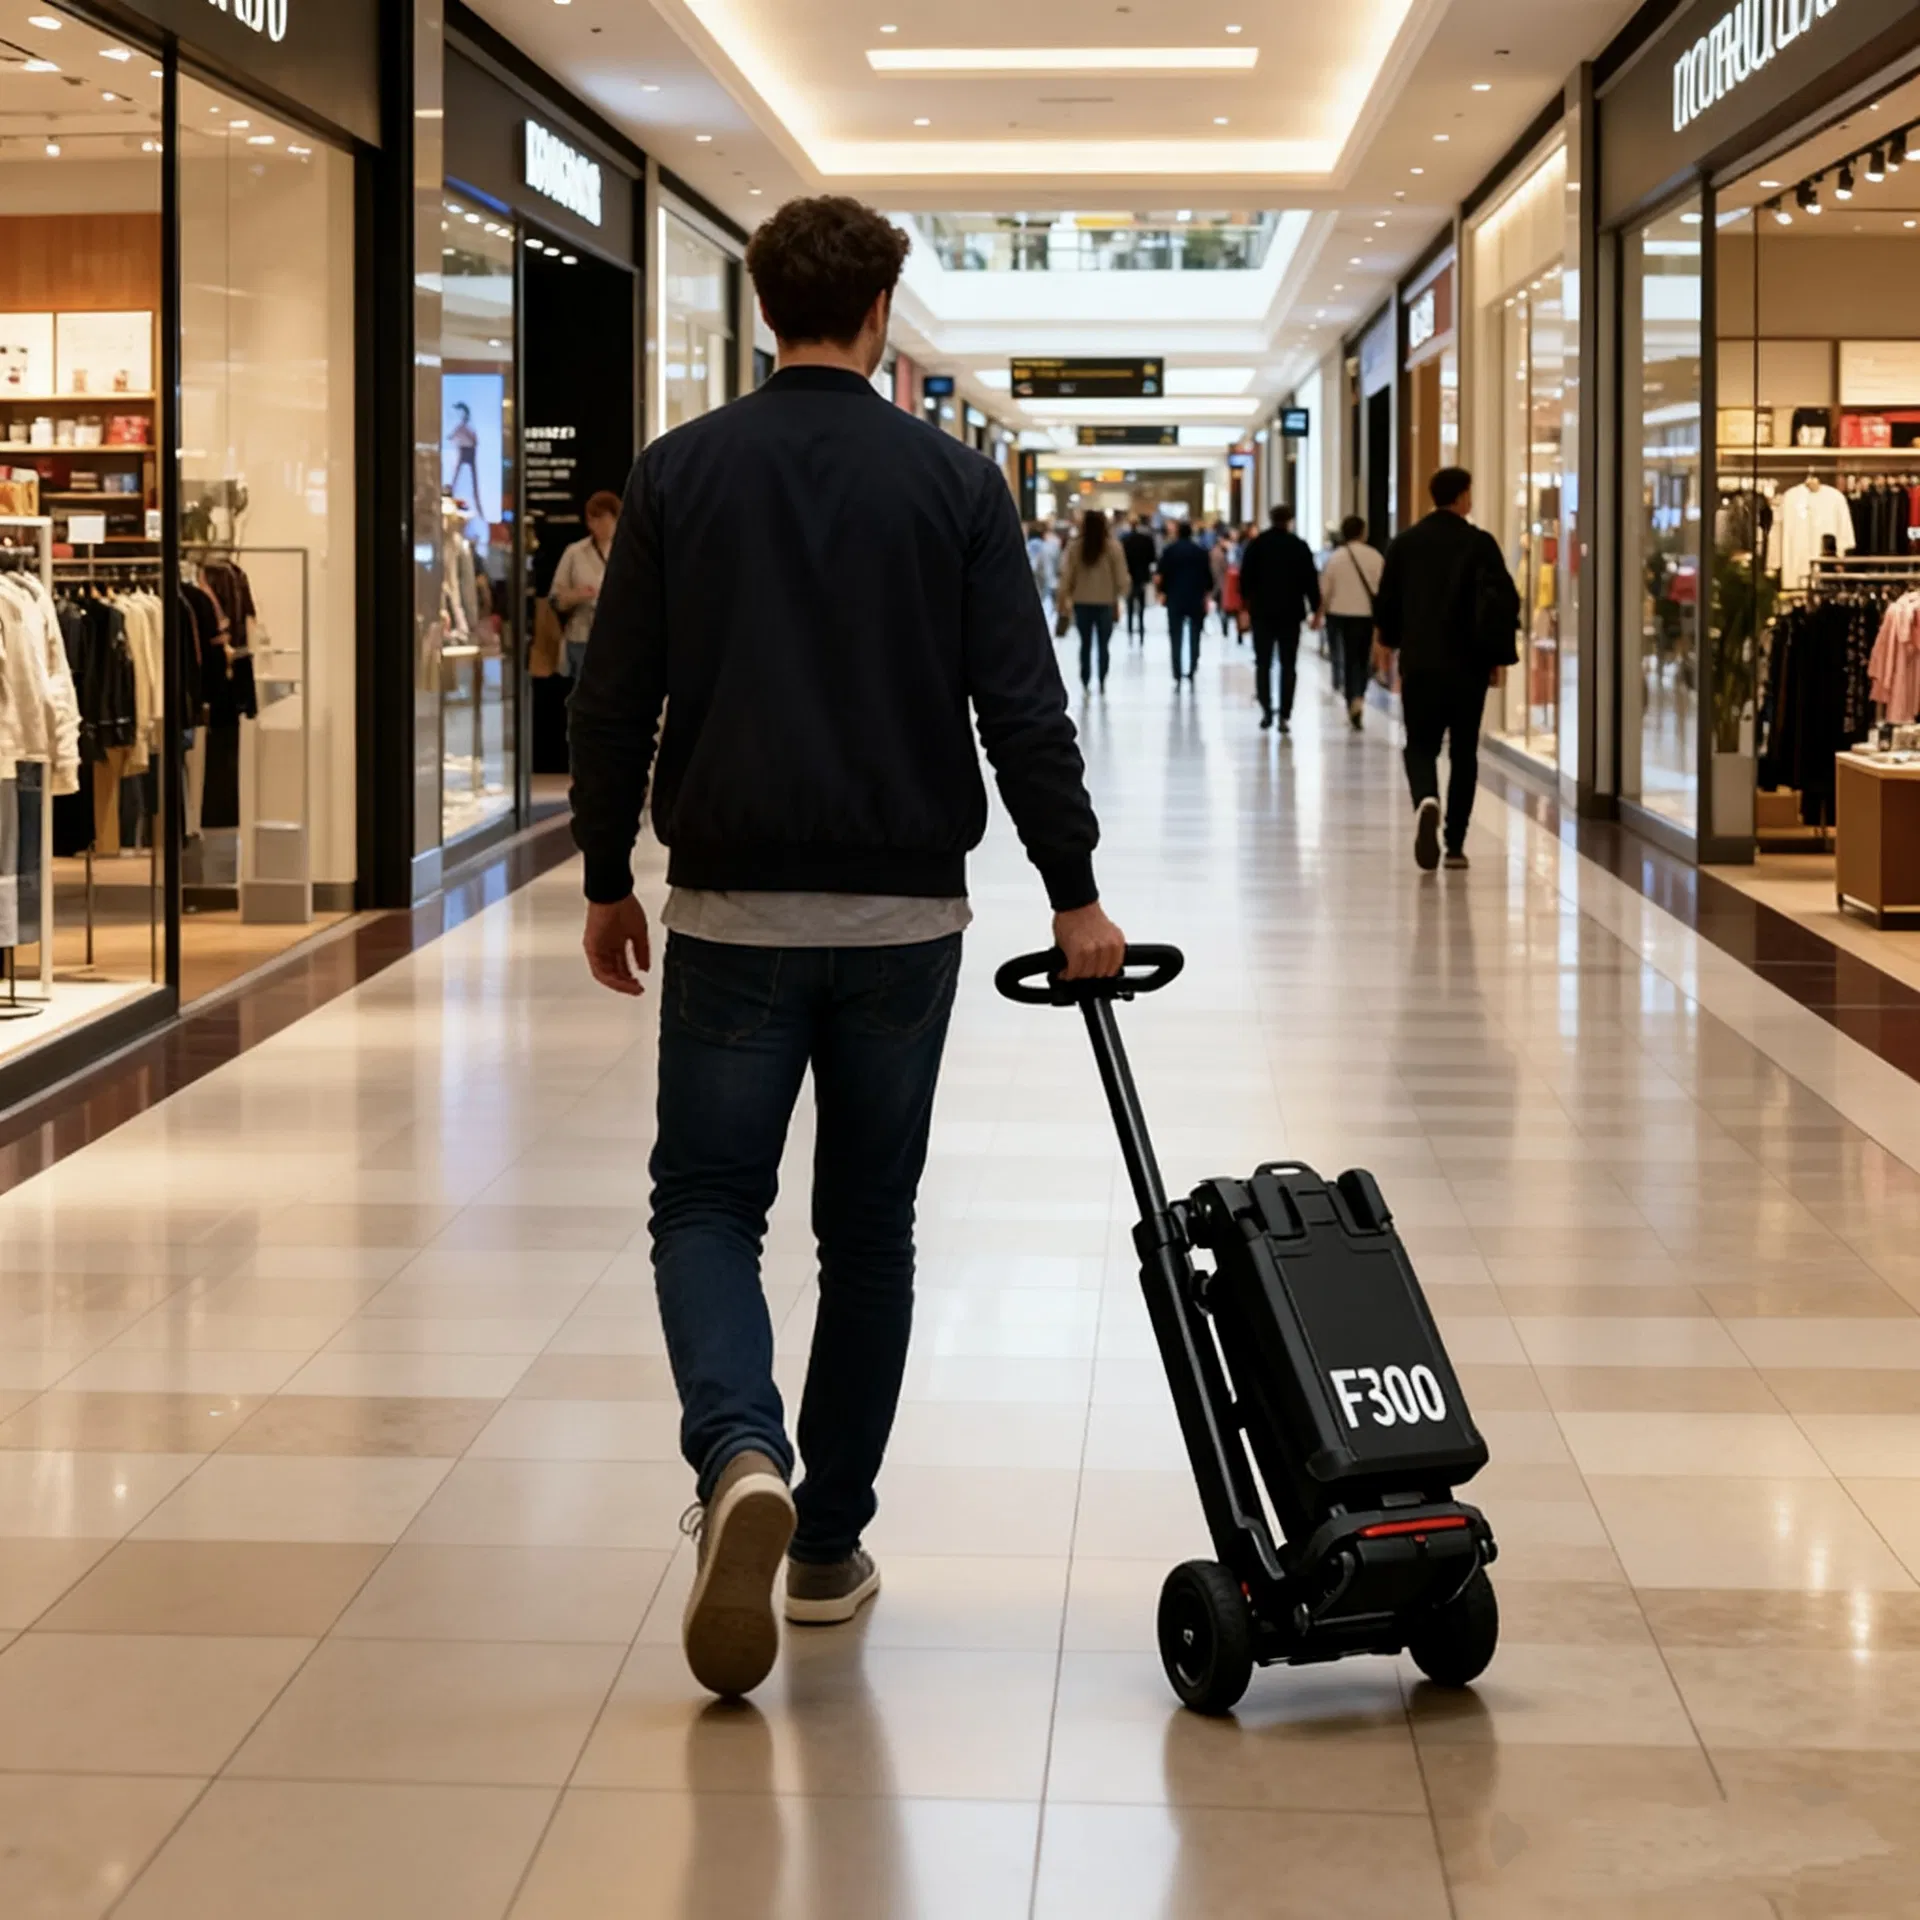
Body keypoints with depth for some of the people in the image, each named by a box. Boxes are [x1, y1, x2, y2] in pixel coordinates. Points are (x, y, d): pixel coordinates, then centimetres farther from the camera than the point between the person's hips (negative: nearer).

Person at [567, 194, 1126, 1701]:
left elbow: (616, 702, 1)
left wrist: (609, 880, 11)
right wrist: (1075, 895, 0)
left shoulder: (681, 473, 0)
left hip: (735, 909, 0)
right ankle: (830, 1544, 18)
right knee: (870, 1224, 12)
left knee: (709, 1201, 7)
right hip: (905, 913, 1)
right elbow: (1024, 708, -6)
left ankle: (740, 1454, -21)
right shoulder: (954, 479, -2)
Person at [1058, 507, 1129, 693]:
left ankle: (1085, 682, 5)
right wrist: (1119, 597, 7)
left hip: (1082, 602, 1)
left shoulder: (1075, 547, -4)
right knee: (1103, 645, 7)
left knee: (1085, 644, 9)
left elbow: (1067, 575, -2)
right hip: (1106, 602, -1)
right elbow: (1120, 574, -5)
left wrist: (1064, 598, 7)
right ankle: (1102, 683, 6)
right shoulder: (1113, 546, -8)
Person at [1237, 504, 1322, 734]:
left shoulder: (1257, 545, 1)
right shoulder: (1300, 546, -1)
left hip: (1262, 612, 1)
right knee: (1288, 665, 4)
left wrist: (1246, 604, 8)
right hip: (1291, 612, 0)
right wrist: (1315, 609, 6)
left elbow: (1245, 578, 0)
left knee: (1263, 663, 10)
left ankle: (1266, 710, -3)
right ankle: (1285, 716, -3)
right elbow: (1311, 580, -1)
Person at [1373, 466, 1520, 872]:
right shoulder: (1480, 544, -6)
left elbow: (1385, 600, 8)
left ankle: (1426, 801, -26)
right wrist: (1501, 656, -5)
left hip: (1419, 663, 1)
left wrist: (1391, 640, 26)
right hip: (1468, 664, -1)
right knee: (1464, 751, 11)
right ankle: (1455, 844, 10)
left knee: (1421, 745, 8)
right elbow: (1504, 601, -12)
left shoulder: (1405, 543, 2)